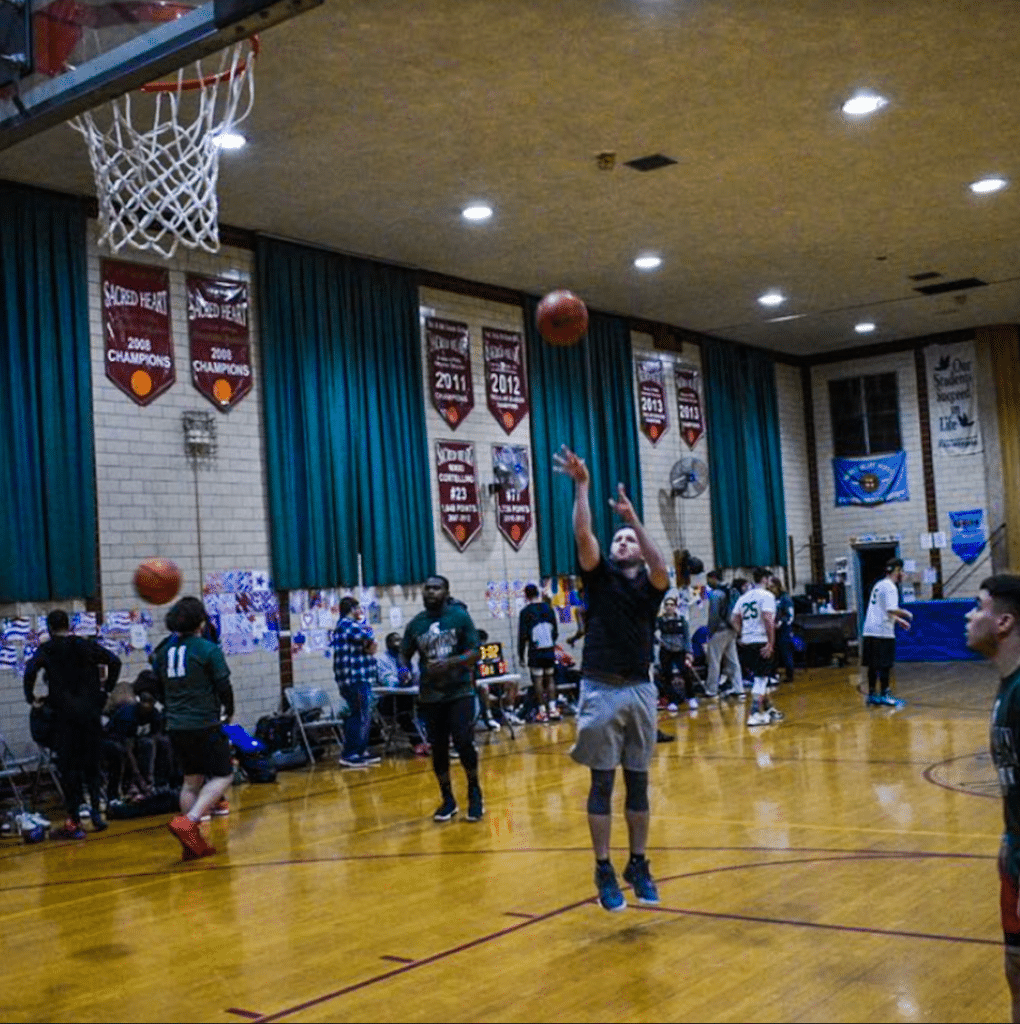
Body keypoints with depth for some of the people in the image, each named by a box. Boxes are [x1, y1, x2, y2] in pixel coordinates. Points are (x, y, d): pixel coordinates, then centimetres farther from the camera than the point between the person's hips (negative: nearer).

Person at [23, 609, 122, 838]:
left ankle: (74, 822, 2)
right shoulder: (88, 645, 9)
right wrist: (106, 690, 9)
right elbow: (114, 661, 1)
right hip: (92, 712, 3)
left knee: (69, 767, 2)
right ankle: (97, 809, 6)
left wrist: (30, 696, -3)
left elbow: (31, 669, -16)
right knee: (92, 764, 16)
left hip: (65, 714, -3)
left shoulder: (48, 649, 0)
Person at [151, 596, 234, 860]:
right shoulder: (208, 649, -9)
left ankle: (193, 843, 15)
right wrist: (228, 711, 12)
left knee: (191, 781, 15)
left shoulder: (163, 651, 6)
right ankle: (188, 822, -17)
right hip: (205, 725, -6)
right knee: (223, 776, 2)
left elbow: (158, 691, 12)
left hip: (176, 727, 6)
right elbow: (224, 686, -7)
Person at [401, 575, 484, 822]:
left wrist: (450, 663, -23)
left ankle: (475, 794, 13)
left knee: (464, 743, -8)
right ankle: (448, 799, 22)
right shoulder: (415, 623, 4)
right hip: (430, 695, 3)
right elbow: (404, 655, 9)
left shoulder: (460, 616, -5)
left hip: (460, 691, -3)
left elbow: (475, 653, -7)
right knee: (438, 748, 6)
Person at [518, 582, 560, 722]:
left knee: (538, 680, 1)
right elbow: (556, 631, 12)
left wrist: (520, 654, 0)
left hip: (535, 652, -4)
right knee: (550, 679, 13)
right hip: (550, 651, 4)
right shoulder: (548, 609, 5)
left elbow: (522, 635, -7)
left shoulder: (525, 612, -8)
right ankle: (553, 709, 8)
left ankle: (542, 712, 2)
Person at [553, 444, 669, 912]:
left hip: (640, 690, 2)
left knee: (638, 781, 9)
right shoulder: (599, 576, 6)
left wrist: (633, 519, -20)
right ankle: (604, 871, 9)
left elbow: (661, 569, -17)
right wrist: (582, 485, -15)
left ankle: (639, 865, 19)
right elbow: (583, 535, -10)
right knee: (602, 782, 2)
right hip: (601, 690, -1)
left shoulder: (650, 584, 7)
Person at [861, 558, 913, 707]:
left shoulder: (879, 585, 19)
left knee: (873, 665, 12)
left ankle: (872, 694, 16)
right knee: (885, 665, -2)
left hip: (869, 631, 9)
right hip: (882, 632, -9)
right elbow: (892, 610, -21)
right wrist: (906, 614, -5)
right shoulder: (890, 587, -10)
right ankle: (885, 695, 1)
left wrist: (898, 620, 27)